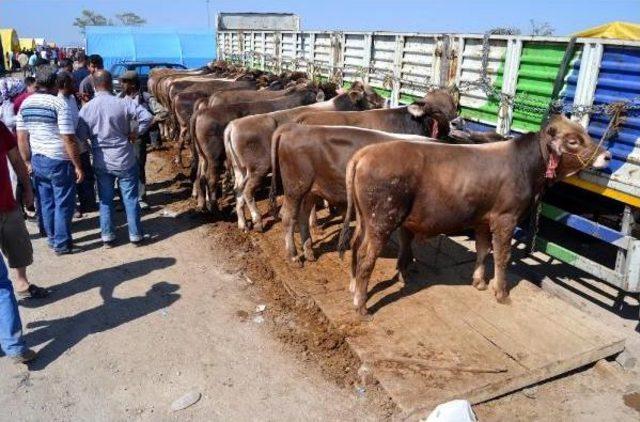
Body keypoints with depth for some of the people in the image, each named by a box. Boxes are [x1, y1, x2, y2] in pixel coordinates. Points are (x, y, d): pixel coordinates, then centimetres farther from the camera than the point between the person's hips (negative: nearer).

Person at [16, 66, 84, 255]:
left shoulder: (25, 104, 5)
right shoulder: (58, 103, -14)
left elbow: (21, 138, 7)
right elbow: (68, 139, -18)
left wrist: (28, 162, 16)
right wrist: (78, 166, -13)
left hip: (37, 161, 6)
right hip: (59, 161, -6)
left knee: (46, 202, 16)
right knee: (63, 203, 5)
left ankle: (52, 239, 28)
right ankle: (62, 244, 12)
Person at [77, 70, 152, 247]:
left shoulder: (86, 108, -4)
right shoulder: (124, 103, -12)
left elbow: (81, 136, -3)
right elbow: (147, 117, -20)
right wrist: (137, 133, -6)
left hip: (101, 162, 2)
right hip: (125, 160, -2)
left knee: (105, 200, 14)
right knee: (130, 199, 8)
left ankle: (107, 237, 20)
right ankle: (136, 236, 16)